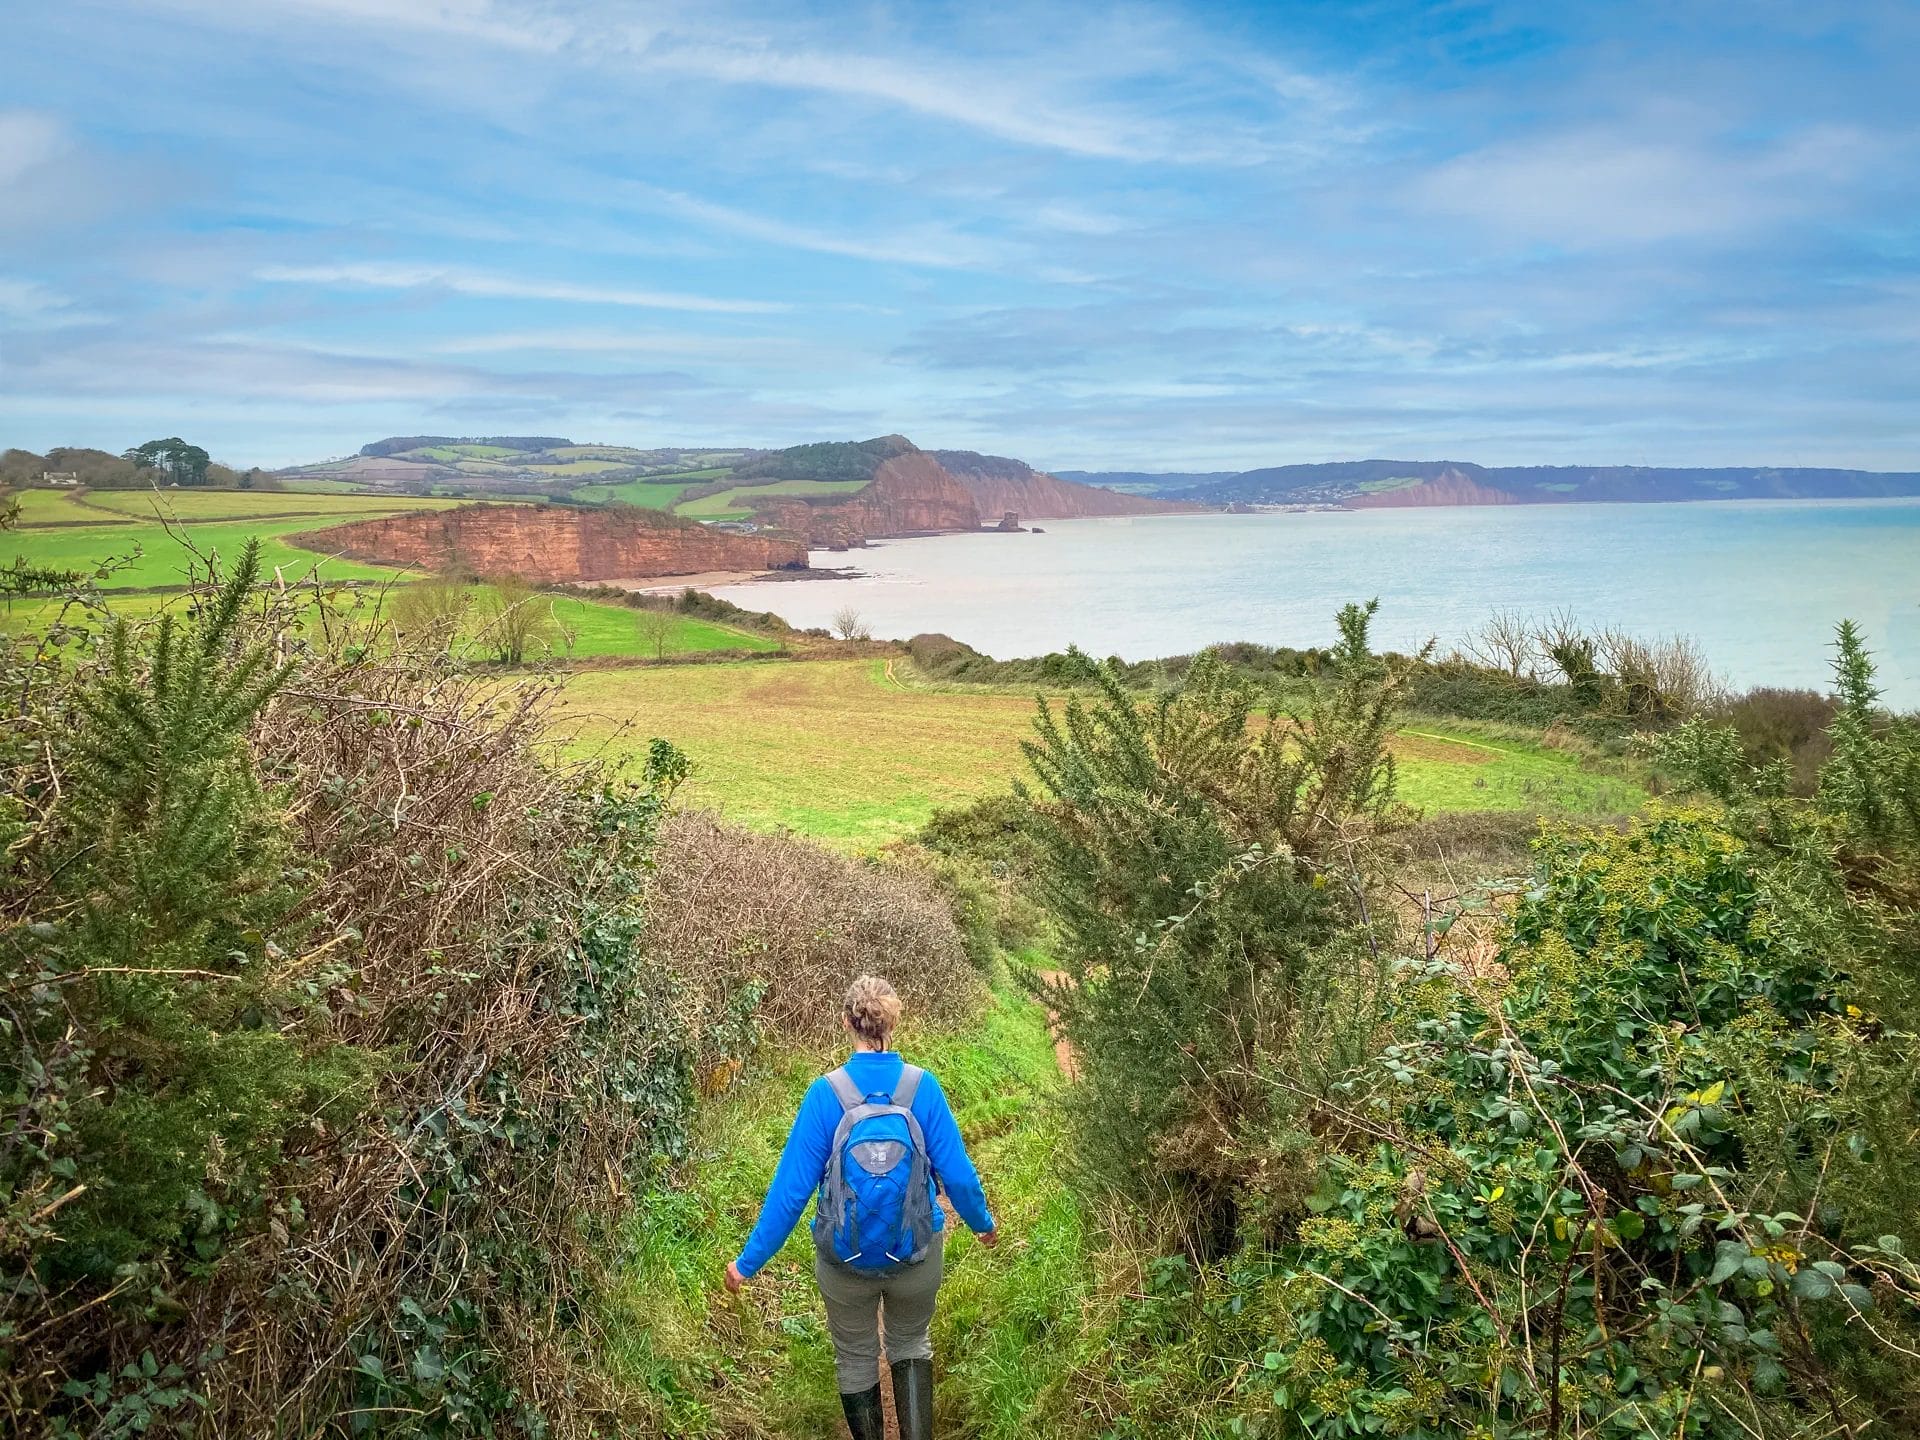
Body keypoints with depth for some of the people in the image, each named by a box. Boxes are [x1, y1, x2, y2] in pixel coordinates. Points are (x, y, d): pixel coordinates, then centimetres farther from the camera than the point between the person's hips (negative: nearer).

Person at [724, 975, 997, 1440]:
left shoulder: (826, 1093, -18)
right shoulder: (922, 1087, -16)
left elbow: (791, 1188, -15)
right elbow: (957, 1173, -9)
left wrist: (748, 1262, -4)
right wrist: (983, 1223, 11)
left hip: (845, 1261, -1)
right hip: (916, 1256, 1)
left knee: (855, 1358, 24)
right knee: (911, 1343, 29)